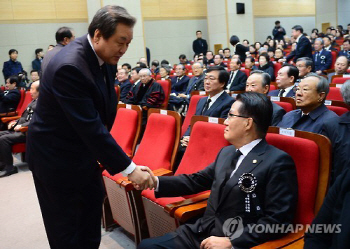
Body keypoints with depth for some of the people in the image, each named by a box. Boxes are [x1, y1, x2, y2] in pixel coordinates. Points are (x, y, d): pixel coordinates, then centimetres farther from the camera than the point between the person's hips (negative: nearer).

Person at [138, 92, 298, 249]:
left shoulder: (278, 162, -12)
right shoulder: (226, 152, 13)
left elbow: (277, 221, -15)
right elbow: (197, 180, 17)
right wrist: (156, 182, 4)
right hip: (203, 233, 7)